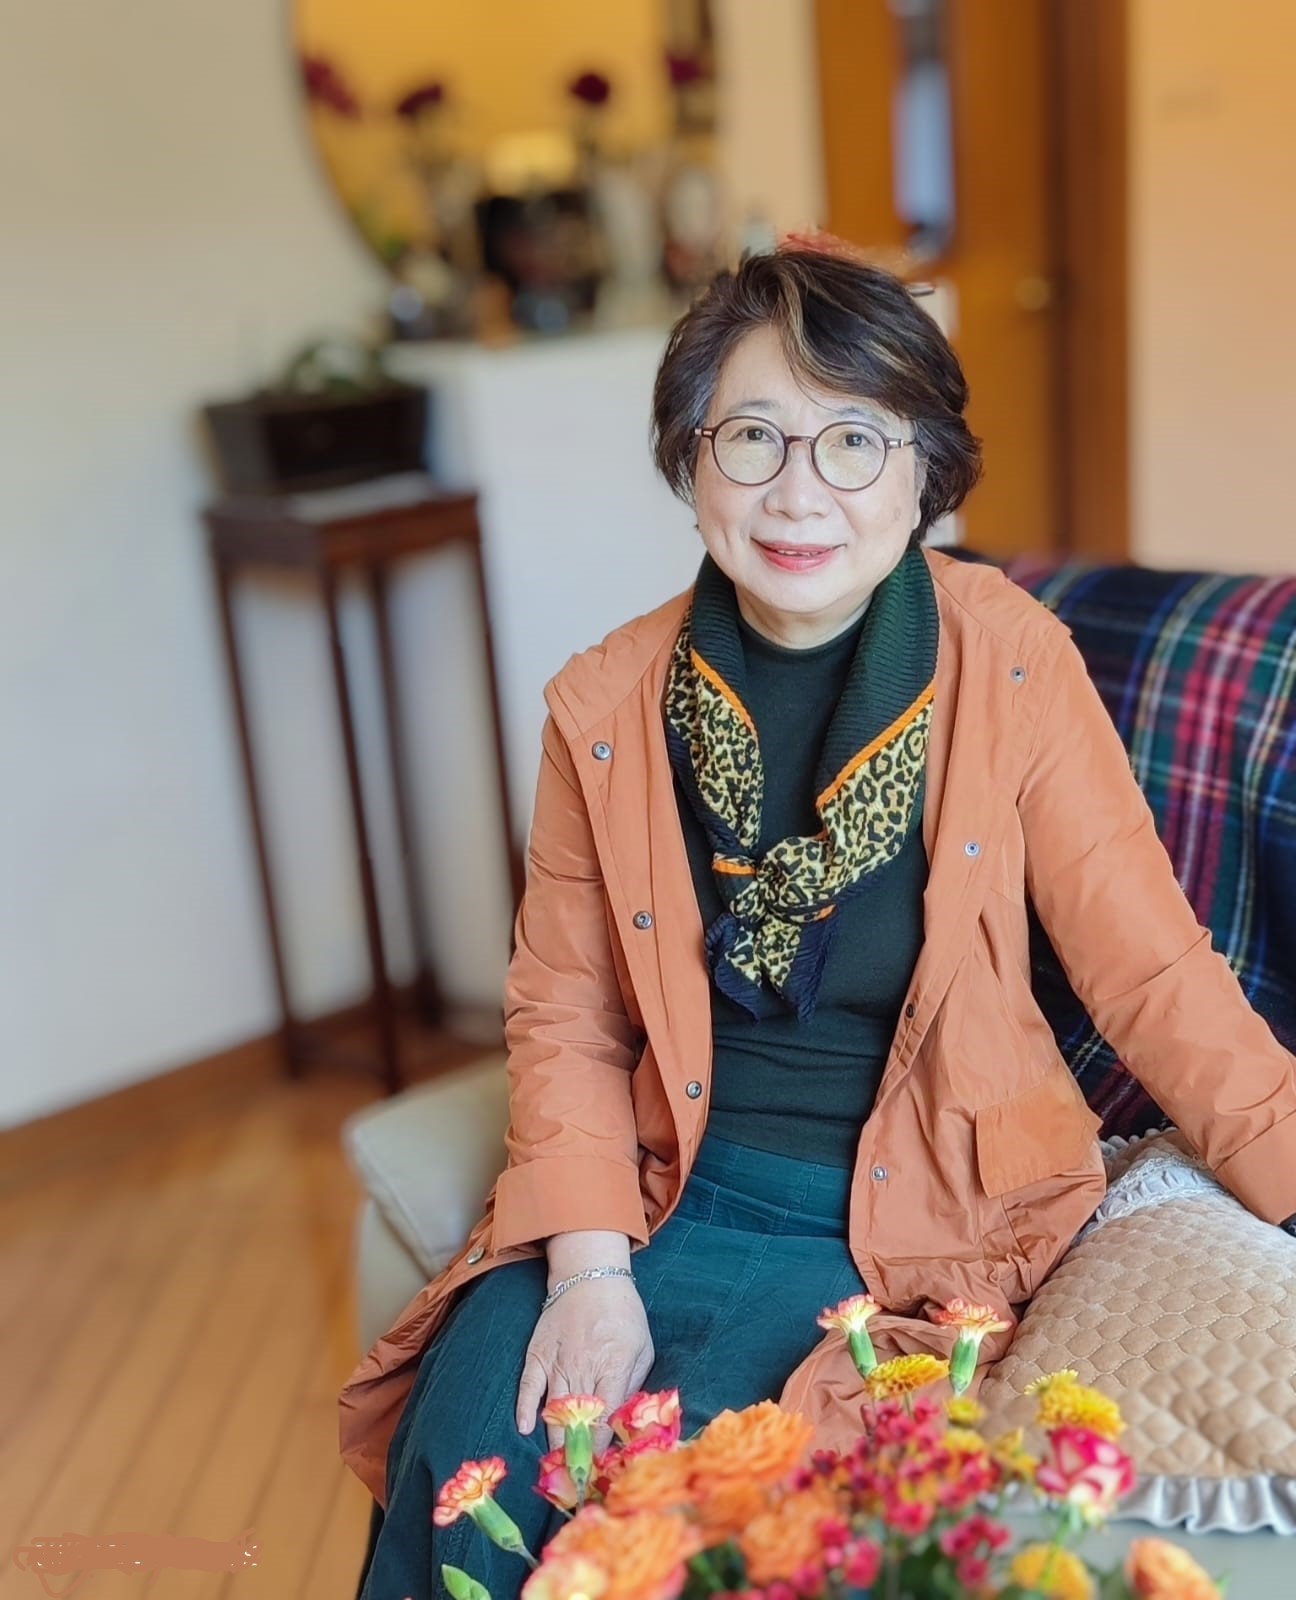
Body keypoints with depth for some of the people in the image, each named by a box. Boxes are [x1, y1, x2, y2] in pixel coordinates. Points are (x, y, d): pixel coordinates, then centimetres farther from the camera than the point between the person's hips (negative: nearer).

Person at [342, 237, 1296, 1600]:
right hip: (669, 1192, 3)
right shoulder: (607, 706, -5)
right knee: (466, 1457, -15)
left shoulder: (1007, 660, -10)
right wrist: (590, 1268, -10)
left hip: (904, 1215, -2)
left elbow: (1149, 972, -10)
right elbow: (564, 1013, 1)